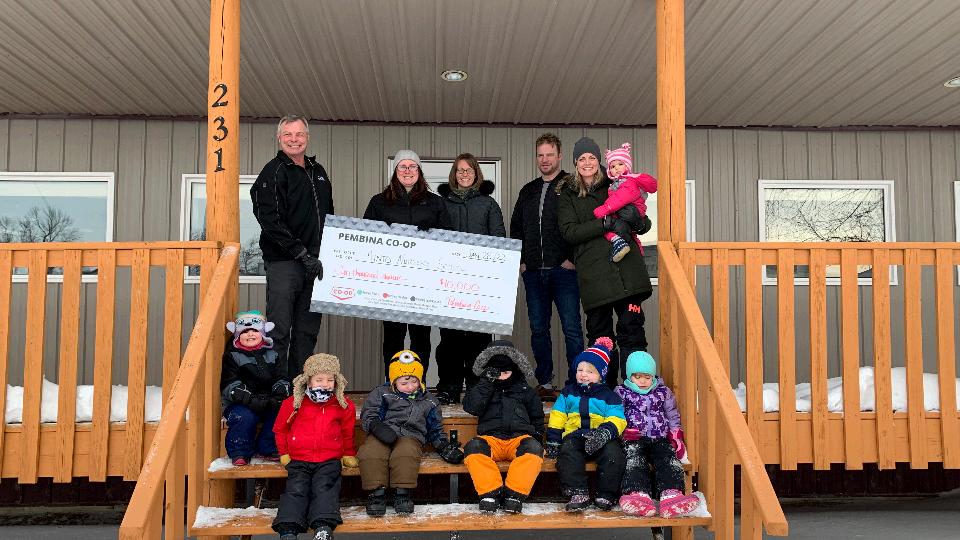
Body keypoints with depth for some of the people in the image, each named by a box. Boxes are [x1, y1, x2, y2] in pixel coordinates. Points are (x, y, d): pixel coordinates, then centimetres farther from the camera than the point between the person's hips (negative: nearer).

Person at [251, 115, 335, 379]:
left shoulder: (318, 171, 18)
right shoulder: (273, 172, -4)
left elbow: (328, 215, 26)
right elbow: (271, 221, -14)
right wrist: (302, 254, -18)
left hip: (314, 263, 7)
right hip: (284, 262, -7)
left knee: (308, 332, 9)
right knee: (279, 331, -5)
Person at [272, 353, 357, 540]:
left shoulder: (344, 405, 7)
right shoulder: (293, 403, 4)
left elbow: (348, 432, 22)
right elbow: (280, 428, 17)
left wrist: (349, 454, 18)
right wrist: (284, 453, 14)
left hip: (330, 460, 0)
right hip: (299, 460, 0)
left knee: (324, 488, -20)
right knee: (296, 489, -16)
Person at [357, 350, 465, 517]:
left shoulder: (429, 401, 24)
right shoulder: (382, 393, 16)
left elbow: (435, 430, 28)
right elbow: (368, 414, 7)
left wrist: (445, 447, 11)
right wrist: (377, 427, -16)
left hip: (411, 436, 1)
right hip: (382, 436, 0)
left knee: (406, 453, -38)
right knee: (370, 452, -35)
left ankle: (402, 492, -26)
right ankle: (377, 491, -23)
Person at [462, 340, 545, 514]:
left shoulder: (525, 389, 22)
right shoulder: (481, 387, 19)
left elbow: (537, 416, 30)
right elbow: (471, 407, -1)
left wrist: (536, 436, 15)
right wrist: (487, 382, -3)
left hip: (520, 437, 1)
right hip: (491, 439, 0)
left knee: (533, 447, -35)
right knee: (473, 446, -34)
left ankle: (514, 493, -35)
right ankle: (491, 492, -34)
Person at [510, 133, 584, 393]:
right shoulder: (528, 191, 18)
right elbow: (515, 228, 23)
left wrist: (573, 258, -12)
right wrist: (519, 260, 12)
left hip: (563, 270, -5)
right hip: (533, 272, 6)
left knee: (571, 328, -5)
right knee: (538, 329, 8)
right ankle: (545, 382, 17)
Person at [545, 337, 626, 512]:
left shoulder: (608, 395, 12)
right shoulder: (568, 392, 20)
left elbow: (617, 419, 0)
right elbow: (557, 416, 16)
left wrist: (605, 432, -21)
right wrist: (553, 440, 5)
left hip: (601, 438, -1)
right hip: (574, 435, 1)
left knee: (613, 453, -31)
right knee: (568, 452, -32)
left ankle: (606, 494, -18)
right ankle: (578, 493, -32)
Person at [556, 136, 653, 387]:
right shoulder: (567, 195, 12)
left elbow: (639, 220, 23)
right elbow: (569, 231, -3)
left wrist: (640, 223, -2)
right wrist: (604, 224, -15)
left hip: (626, 269, 0)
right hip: (593, 273, 0)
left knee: (631, 330, -6)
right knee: (599, 334, 5)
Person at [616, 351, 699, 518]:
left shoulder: (663, 392, 21)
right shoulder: (621, 393, 15)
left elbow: (673, 417, 25)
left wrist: (676, 437, 9)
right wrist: (625, 433, -8)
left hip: (660, 439, 2)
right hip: (634, 441, -2)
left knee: (669, 459, -29)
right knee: (635, 460, -33)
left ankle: (671, 494, -51)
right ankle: (638, 494, -55)